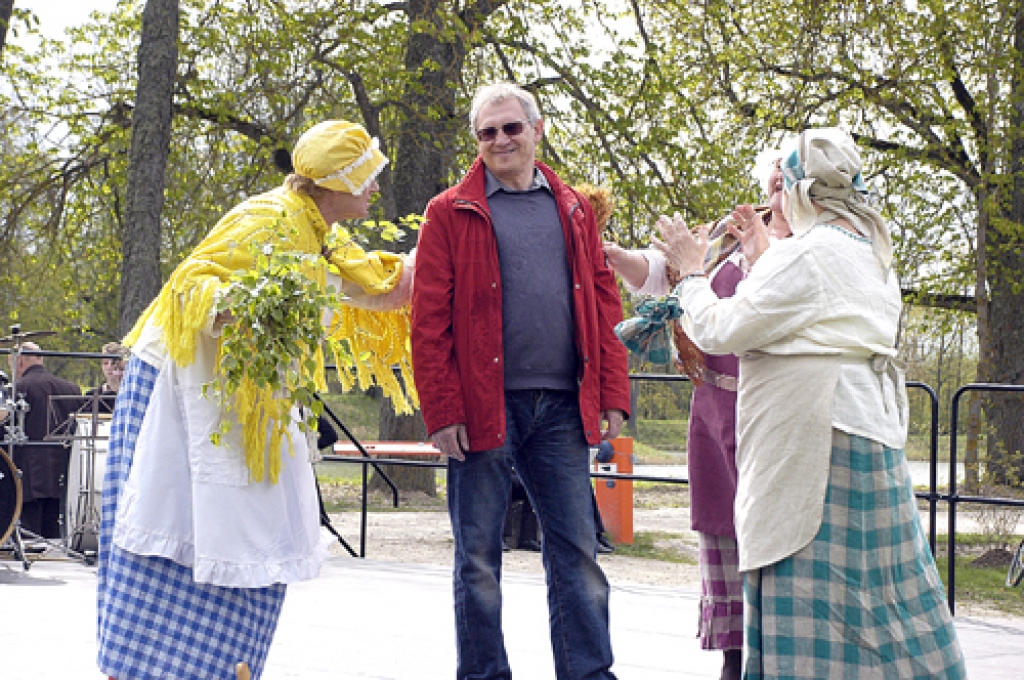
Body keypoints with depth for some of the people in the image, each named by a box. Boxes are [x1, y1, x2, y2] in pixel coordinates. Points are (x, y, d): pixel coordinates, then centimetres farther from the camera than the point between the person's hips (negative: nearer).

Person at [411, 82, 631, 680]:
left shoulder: (575, 211, 14)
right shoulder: (452, 213, 3)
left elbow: (604, 307, 11)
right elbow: (429, 321, -2)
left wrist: (613, 396, 2)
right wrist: (442, 410, -10)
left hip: (562, 408, 3)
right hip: (484, 407, -3)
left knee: (578, 551, 4)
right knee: (479, 556, 4)